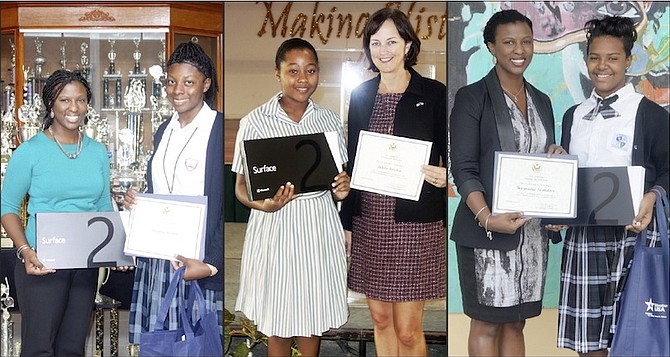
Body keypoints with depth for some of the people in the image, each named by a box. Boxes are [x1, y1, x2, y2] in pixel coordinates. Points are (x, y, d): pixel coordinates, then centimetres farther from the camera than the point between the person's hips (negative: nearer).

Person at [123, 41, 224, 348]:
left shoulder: (219, 130, -9)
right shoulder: (163, 132, 14)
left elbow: (226, 205, -13)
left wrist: (211, 265, -19)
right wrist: (137, 202, 2)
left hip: (200, 264, -6)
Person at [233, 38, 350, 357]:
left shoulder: (329, 121, 4)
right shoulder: (255, 122, -6)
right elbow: (241, 186, -4)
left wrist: (341, 189, -11)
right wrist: (263, 204, -25)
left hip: (320, 226, 3)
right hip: (275, 227, -3)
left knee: (313, 312, 14)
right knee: (277, 318, 8)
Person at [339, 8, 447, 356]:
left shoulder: (433, 94, -3)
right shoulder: (360, 95, 8)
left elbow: (449, 157, 1)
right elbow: (352, 161, 13)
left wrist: (444, 175, -23)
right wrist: (346, 222, 12)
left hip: (415, 224, -4)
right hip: (368, 221, 4)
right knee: (380, 317, 13)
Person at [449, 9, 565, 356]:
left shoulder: (541, 101, 15)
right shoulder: (472, 98, -4)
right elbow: (463, 169, -10)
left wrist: (557, 156, -1)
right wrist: (487, 218, -23)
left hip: (533, 231, 6)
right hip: (488, 232, -5)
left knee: (515, 322, 10)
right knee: (487, 323, 0)